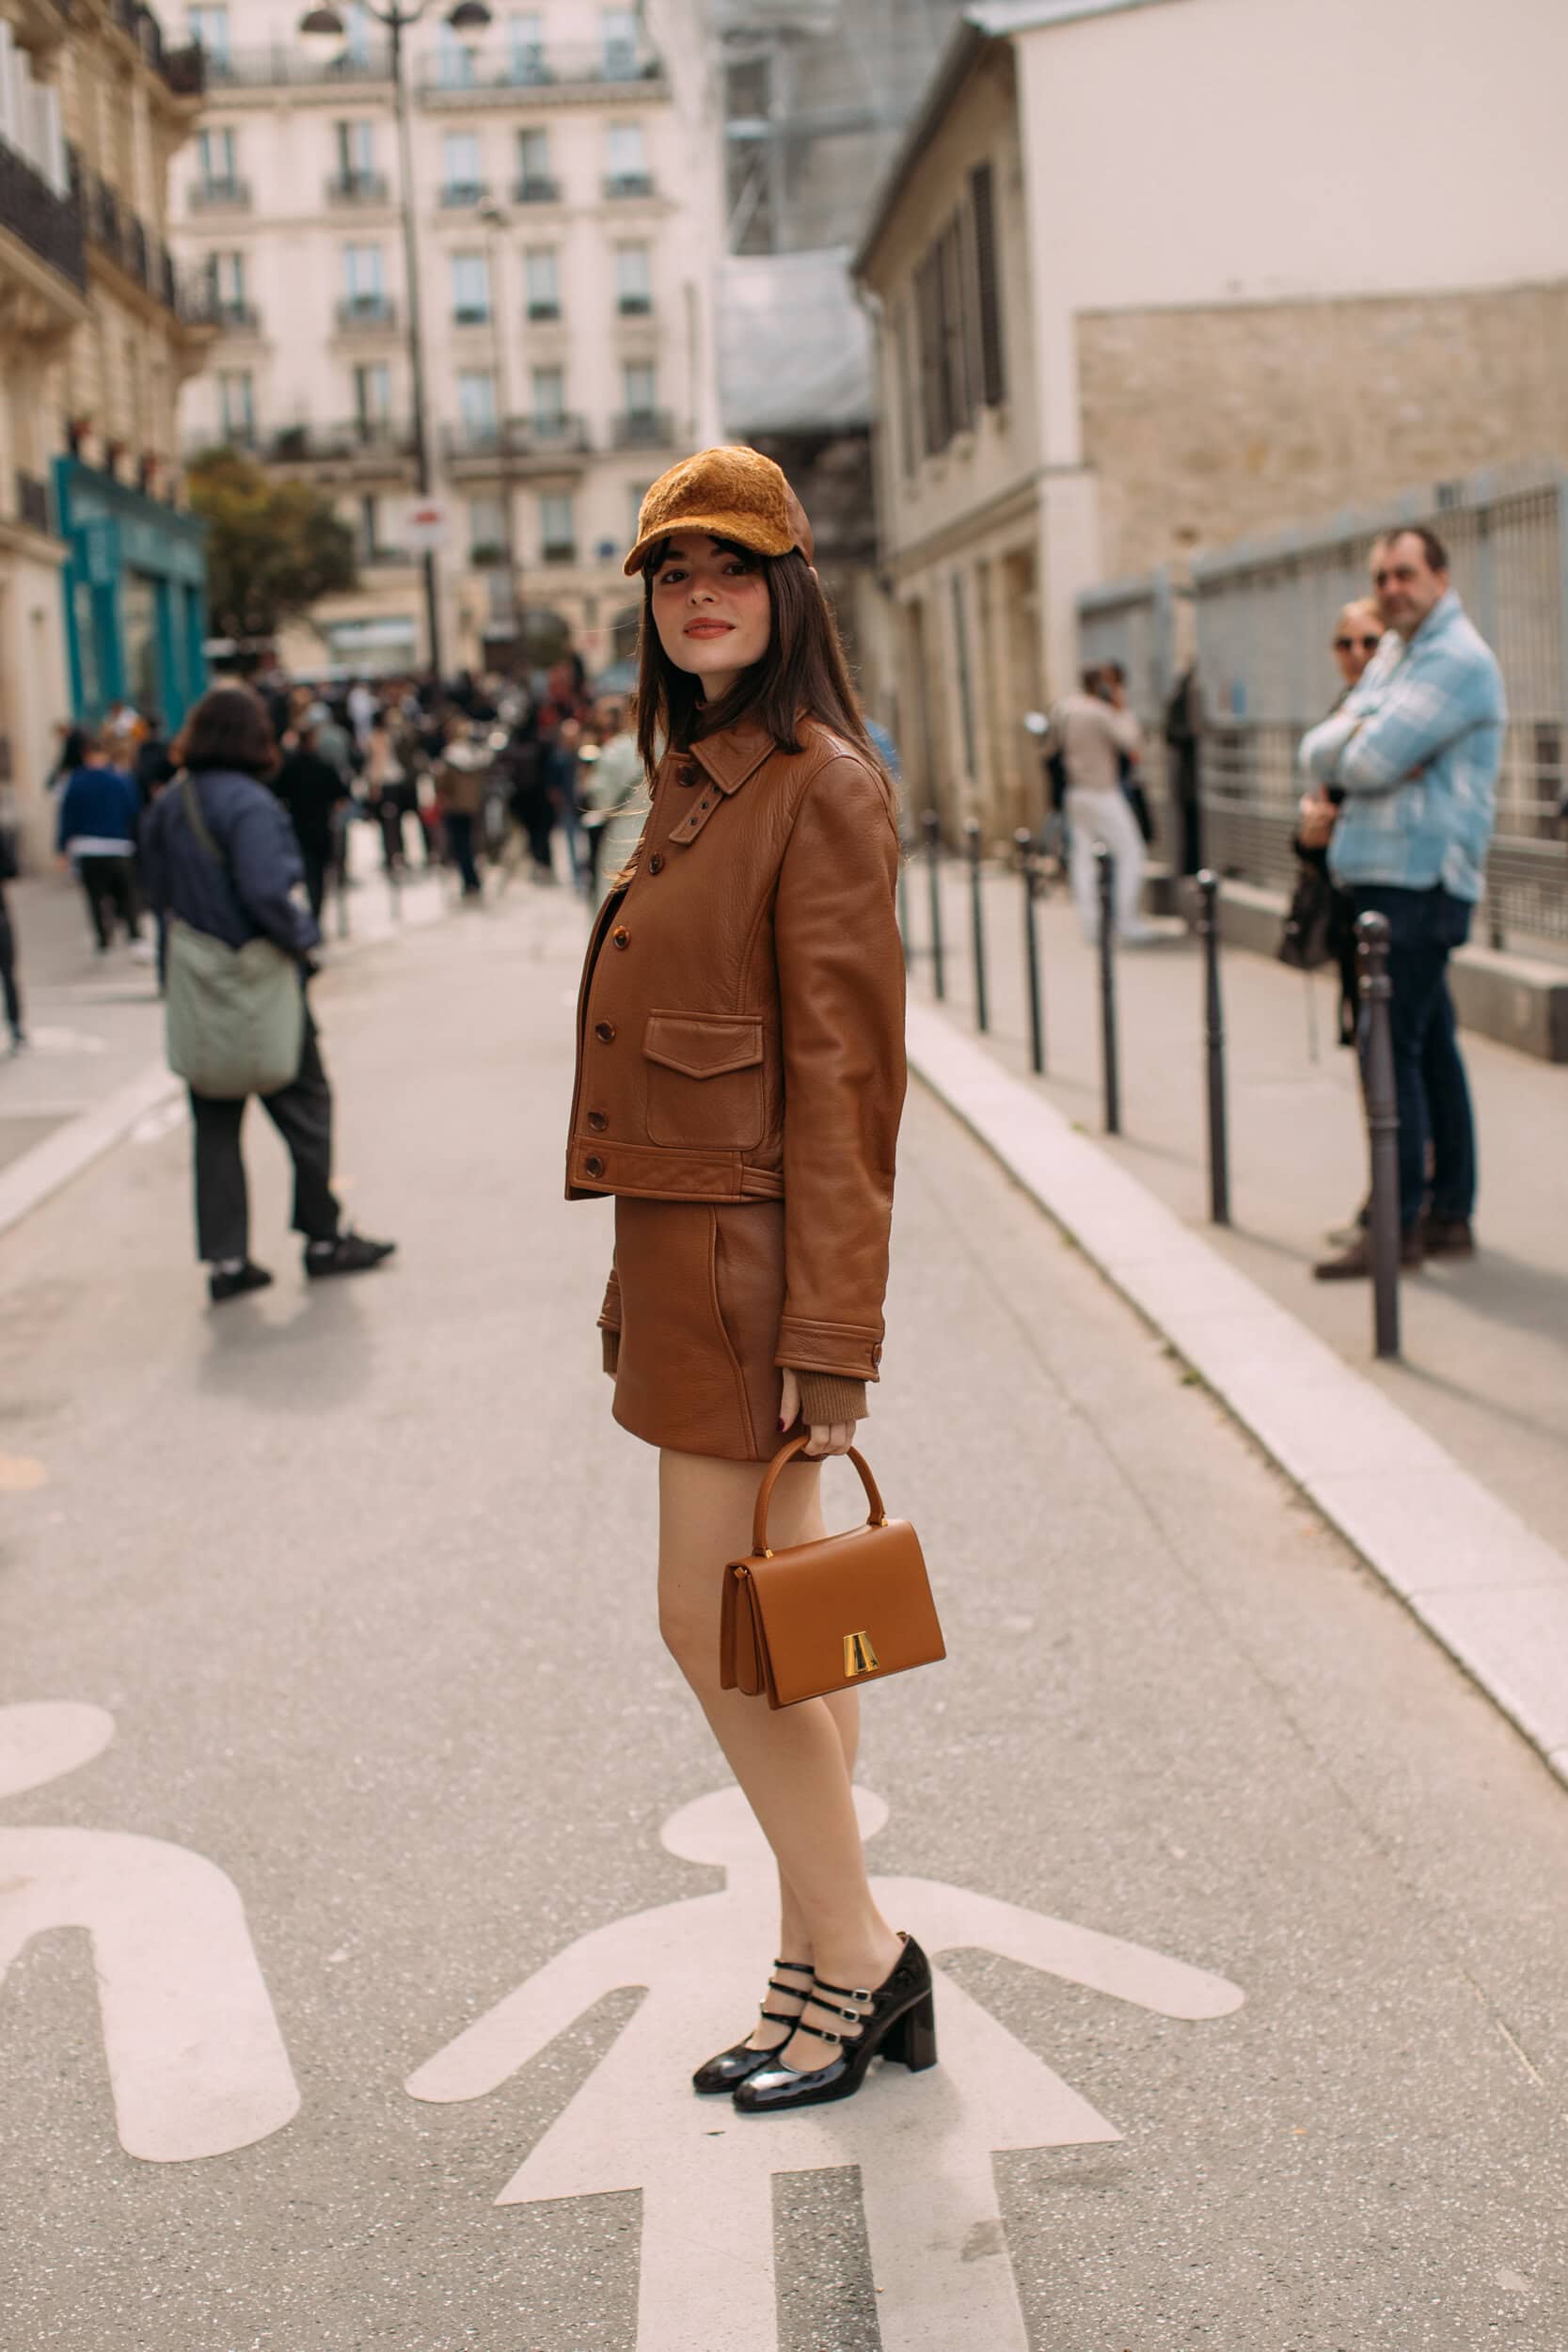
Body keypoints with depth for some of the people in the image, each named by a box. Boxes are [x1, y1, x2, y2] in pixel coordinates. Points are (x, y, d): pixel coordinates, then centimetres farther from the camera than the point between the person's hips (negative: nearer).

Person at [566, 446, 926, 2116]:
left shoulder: (821, 786, -13)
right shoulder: (691, 781, 14)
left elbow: (843, 1072, -17)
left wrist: (829, 1338, -19)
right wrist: (635, 1288, 17)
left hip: (756, 1255, -9)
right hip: (678, 1248, 9)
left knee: (717, 1626, -3)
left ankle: (856, 1952, 13)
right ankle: (828, 1969, 24)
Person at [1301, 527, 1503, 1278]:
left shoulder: (1457, 659, -11)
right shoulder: (1393, 654, 19)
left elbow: (1372, 760, -20)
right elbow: (1318, 752, 11)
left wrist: (1348, 745, 2)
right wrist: (1355, 738, -10)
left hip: (1420, 877, -9)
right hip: (1384, 874, 9)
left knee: (1393, 1047, -11)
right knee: (1430, 1046, 12)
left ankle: (1398, 1224, -9)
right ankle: (1449, 1214, 17)